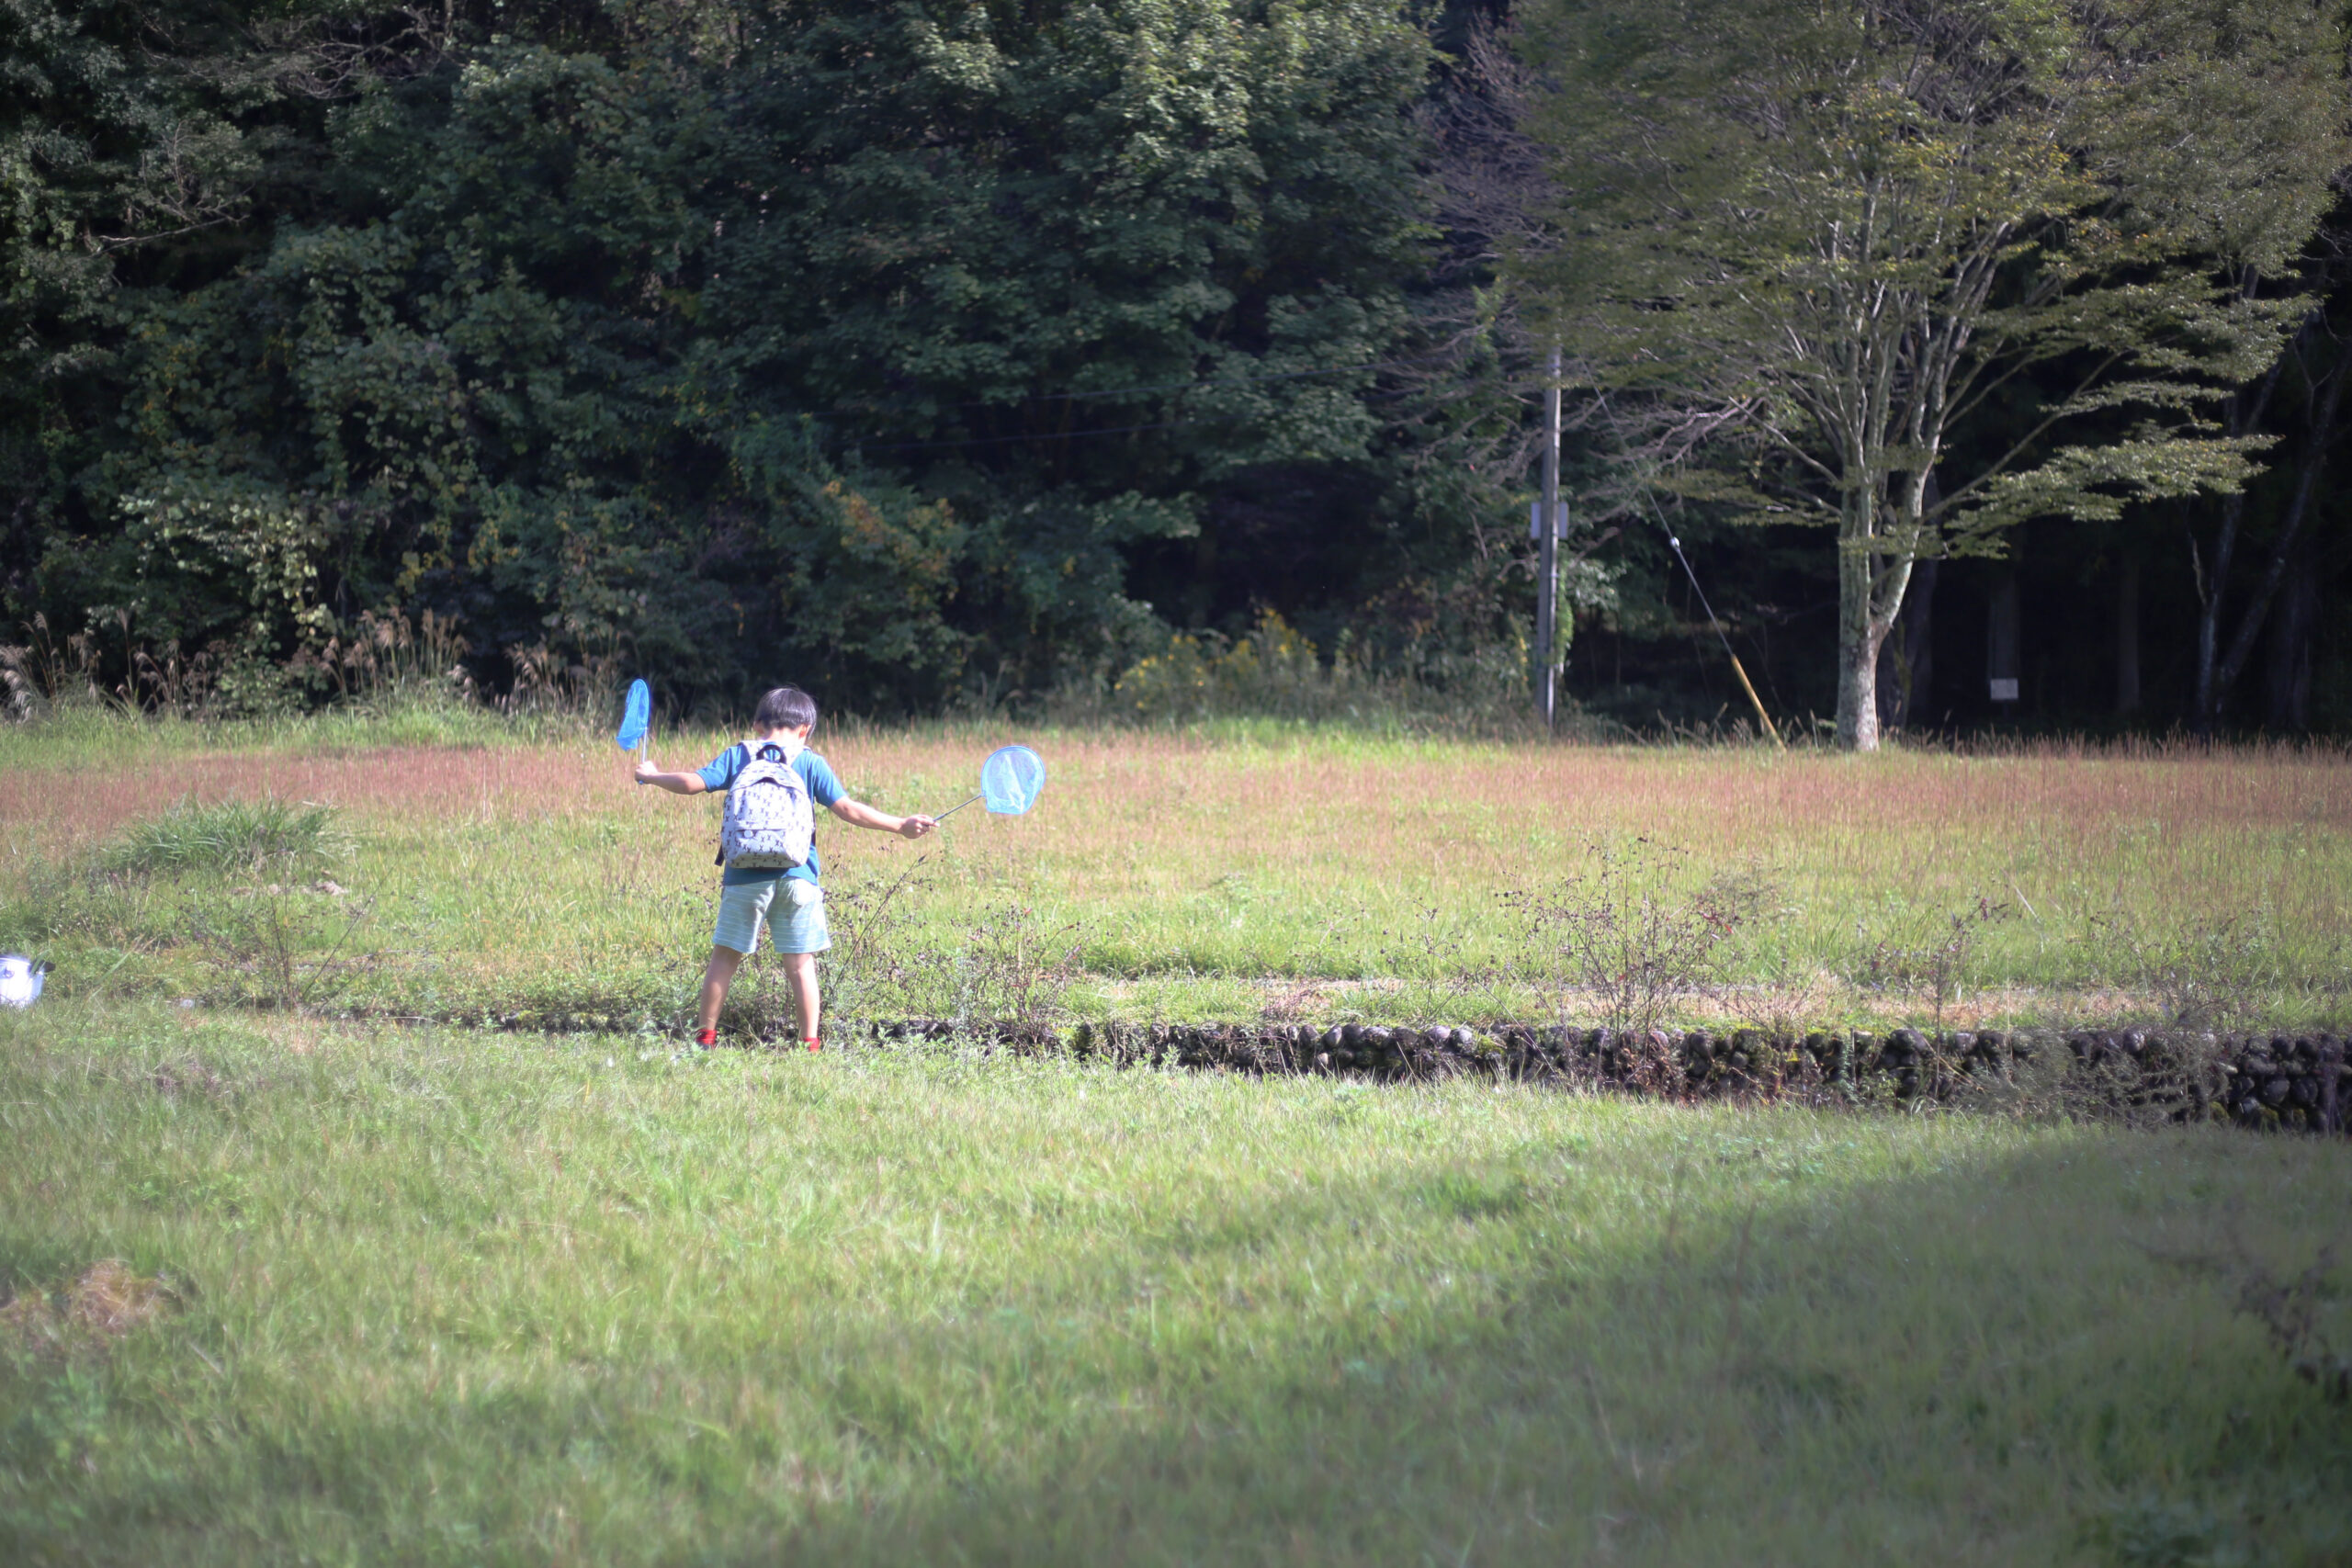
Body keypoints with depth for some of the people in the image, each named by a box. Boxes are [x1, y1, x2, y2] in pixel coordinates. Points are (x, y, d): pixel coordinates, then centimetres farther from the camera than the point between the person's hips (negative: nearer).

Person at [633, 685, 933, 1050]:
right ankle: (809, 1042, 2)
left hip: (745, 876, 1)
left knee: (725, 957, 10)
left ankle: (705, 1034, 12)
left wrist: (653, 776, 17)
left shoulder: (738, 755, 7)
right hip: (797, 878, -1)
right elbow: (848, 809, -4)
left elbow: (692, 783, 0)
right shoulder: (811, 762, 4)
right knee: (801, 964, 4)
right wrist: (900, 826, -1)